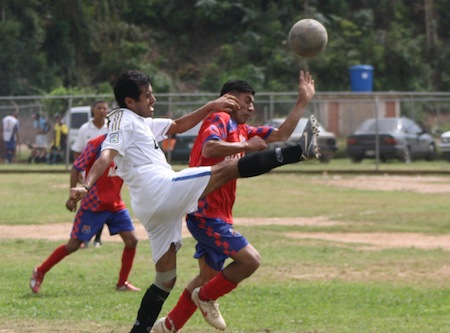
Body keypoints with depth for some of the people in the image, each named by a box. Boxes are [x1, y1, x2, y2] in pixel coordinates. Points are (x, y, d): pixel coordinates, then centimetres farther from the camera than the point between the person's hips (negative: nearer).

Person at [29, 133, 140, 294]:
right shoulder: (96, 144, -14)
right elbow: (76, 168, -12)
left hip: (116, 205, 6)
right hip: (93, 205, -6)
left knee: (131, 240, -5)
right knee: (73, 244, -2)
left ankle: (122, 283, 11)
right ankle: (39, 272, 15)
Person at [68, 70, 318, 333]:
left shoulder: (142, 122, 27)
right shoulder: (124, 121, -1)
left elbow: (178, 126, 36)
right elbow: (106, 156, -17)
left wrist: (211, 107, 27)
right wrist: (86, 187, -32)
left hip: (154, 210, 11)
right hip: (162, 189, -11)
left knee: (166, 278, 13)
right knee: (229, 168, -10)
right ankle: (299, 151, -13)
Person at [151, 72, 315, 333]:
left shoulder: (242, 131, 18)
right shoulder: (219, 121, -8)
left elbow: (281, 135, 21)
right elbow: (209, 148, -28)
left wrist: (303, 101, 18)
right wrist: (247, 146, -20)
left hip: (217, 216, 10)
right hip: (206, 212, -10)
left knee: (210, 275, 17)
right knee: (250, 260, -17)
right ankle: (206, 297, 1)